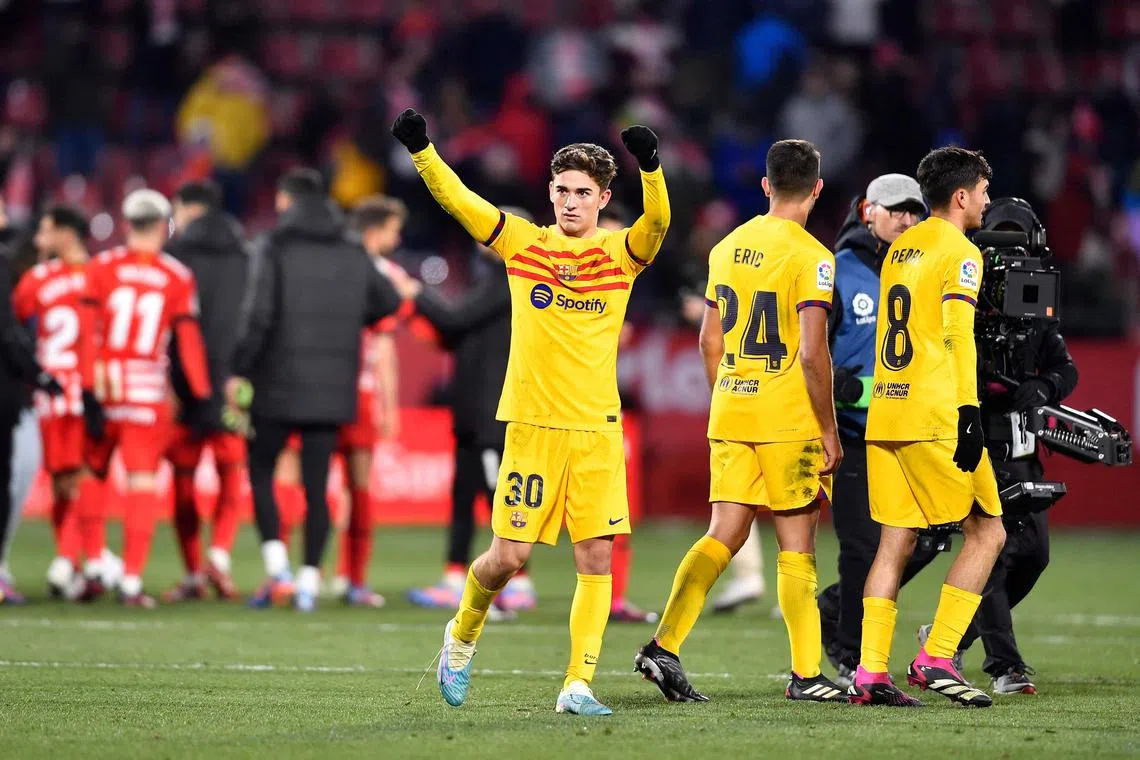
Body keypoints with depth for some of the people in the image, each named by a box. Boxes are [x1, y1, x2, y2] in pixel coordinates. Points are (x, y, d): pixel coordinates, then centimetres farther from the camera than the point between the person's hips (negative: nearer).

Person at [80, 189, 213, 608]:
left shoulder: (102, 267, 0)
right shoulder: (179, 278, 0)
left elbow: (88, 332, -5)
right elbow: (189, 339, -2)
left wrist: (89, 390, -5)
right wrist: (202, 396, 3)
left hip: (103, 384, 1)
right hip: (148, 390, -1)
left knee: (93, 475, 16)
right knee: (142, 484, 1)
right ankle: (131, 579, -4)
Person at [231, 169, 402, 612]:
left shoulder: (276, 251, -8)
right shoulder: (352, 255, 8)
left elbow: (261, 316, -15)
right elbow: (388, 302, 15)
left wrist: (239, 371, -8)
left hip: (279, 387, -4)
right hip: (332, 391, 4)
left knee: (261, 474, 10)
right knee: (317, 487, 7)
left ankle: (277, 570, -3)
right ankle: (309, 581, 3)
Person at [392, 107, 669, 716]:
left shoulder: (620, 253, 3)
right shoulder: (522, 242, 4)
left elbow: (657, 221, -16)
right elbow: (457, 200, -3)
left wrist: (650, 167, -34)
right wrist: (421, 150, -19)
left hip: (599, 429, 1)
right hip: (533, 425, -1)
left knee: (596, 557, -5)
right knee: (509, 555, -2)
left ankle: (578, 684, 0)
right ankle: (462, 636, 26)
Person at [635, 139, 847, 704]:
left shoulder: (727, 248, 10)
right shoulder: (810, 257, -11)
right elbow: (812, 353, -17)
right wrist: (829, 430, -10)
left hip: (730, 415, 6)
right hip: (789, 421, -6)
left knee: (723, 536, 7)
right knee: (797, 546, 2)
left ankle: (663, 647, -6)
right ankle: (805, 674, 5)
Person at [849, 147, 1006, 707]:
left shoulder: (899, 249, 17)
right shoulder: (959, 253, -7)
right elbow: (958, 337, -17)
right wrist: (969, 415, -19)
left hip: (884, 414, 8)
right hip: (935, 418, -8)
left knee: (896, 540, 8)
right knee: (987, 533, 1)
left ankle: (870, 673, 2)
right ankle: (936, 659, -6)